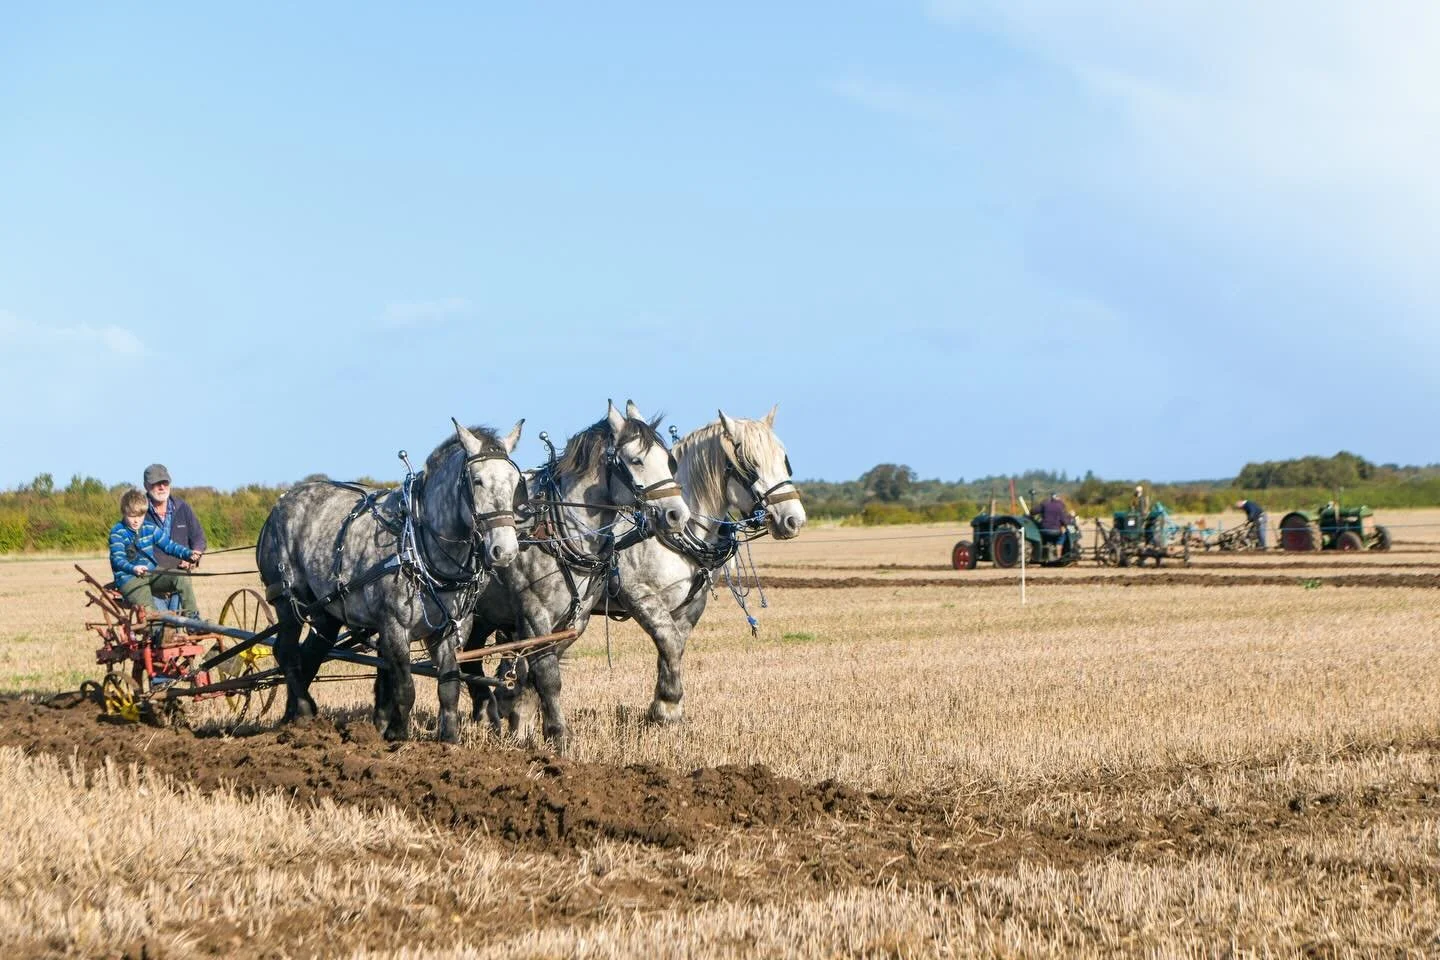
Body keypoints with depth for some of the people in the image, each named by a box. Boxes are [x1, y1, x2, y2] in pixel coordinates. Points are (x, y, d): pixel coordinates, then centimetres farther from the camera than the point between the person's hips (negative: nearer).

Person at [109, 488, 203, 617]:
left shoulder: (150, 528, 9)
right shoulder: (117, 533, -6)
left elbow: (168, 545, 7)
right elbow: (118, 559, -16)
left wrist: (188, 554, -10)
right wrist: (133, 568, -36)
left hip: (152, 574, 5)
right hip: (129, 578, -5)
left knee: (182, 577, -20)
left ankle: (192, 618, -12)